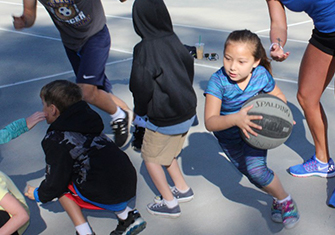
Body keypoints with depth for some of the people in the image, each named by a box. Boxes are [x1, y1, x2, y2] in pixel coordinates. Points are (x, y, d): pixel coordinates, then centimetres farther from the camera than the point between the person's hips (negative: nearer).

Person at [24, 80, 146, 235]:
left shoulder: (56, 139, -7)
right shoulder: (88, 120, 14)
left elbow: (55, 182, -4)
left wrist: (38, 195, 18)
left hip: (108, 196, -7)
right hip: (130, 184, 7)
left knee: (62, 187, 14)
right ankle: (129, 217, 25)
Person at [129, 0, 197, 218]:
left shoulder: (144, 49, -22)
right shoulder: (174, 41, -4)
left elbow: (141, 86, -21)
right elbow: (189, 65, 8)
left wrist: (140, 110, -1)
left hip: (164, 120, -7)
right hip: (187, 113, 7)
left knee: (150, 157, 15)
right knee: (167, 153, 28)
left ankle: (169, 203, 21)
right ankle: (183, 189, 38)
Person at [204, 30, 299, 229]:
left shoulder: (261, 75, -25)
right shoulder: (218, 82, -32)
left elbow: (279, 96, -3)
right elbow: (210, 122, -38)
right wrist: (235, 119, -56)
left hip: (254, 128, -1)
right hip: (228, 135, 1)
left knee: (256, 169, -19)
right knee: (252, 174, 11)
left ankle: (285, 200, 7)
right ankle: (277, 198, 39)